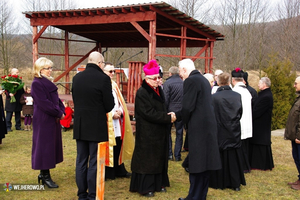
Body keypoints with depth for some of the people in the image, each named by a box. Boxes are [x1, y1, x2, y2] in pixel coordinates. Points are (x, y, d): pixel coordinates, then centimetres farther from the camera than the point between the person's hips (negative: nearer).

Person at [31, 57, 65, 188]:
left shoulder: (49, 83, 14)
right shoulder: (36, 84, -13)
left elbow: (56, 99, 15)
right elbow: (43, 103, -20)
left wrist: (61, 111, -3)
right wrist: (58, 113, -15)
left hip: (53, 119, 9)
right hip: (43, 120, -9)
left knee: (52, 146, 12)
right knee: (44, 146, -2)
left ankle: (44, 173, 22)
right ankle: (45, 176, 6)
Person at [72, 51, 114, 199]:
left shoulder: (76, 77, 2)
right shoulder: (103, 78, -14)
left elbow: (74, 99, 9)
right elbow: (109, 105, -11)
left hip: (80, 125, 5)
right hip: (96, 126, -5)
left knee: (81, 160, 13)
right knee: (94, 162, 4)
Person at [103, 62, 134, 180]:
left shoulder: (114, 85, 16)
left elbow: (120, 102, 16)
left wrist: (120, 111, -3)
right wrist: (112, 114, -16)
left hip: (117, 123, 7)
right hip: (106, 123, -7)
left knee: (118, 146, 11)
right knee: (107, 148, -1)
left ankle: (119, 170, 22)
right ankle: (107, 172, 9)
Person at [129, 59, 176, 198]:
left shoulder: (159, 91, 10)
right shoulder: (142, 93, -16)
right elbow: (150, 113, -21)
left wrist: (169, 115, -6)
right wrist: (168, 118, -19)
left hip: (159, 132, 8)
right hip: (147, 133, -8)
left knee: (159, 158, 14)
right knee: (147, 159, 0)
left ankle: (159, 183, 25)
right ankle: (145, 187, 9)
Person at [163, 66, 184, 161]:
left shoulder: (167, 83, -9)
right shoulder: (184, 83, 3)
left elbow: (165, 99, -13)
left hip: (170, 110, -3)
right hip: (181, 111, 3)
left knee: (167, 132, 12)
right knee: (179, 133, 9)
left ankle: (169, 154, 10)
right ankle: (177, 155, 11)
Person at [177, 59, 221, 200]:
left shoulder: (190, 81, -12)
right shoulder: (203, 79, 15)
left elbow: (187, 107, -17)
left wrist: (178, 117, 4)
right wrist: (177, 115, 17)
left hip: (198, 127, -9)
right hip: (208, 125, 9)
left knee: (196, 163, -2)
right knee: (204, 160, 15)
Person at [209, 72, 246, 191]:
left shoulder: (214, 97, -15)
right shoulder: (237, 96, -4)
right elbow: (240, 113, 5)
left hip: (219, 132, -3)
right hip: (234, 132, 3)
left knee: (220, 157, 8)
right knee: (234, 157, 12)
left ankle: (219, 183, 16)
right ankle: (235, 183, 19)